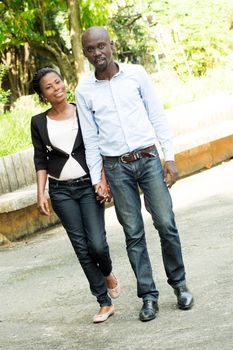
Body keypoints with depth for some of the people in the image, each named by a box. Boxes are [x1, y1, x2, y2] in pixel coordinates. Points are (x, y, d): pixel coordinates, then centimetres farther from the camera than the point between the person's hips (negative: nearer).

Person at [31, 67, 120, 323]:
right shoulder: (39, 122, 3)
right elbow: (41, 160, 5)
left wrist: (104, 182, -8)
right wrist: (40, 194, -2)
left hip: (88, 186, -1)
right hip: (60, 191, 1)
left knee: (96, 243, -12)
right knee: (82, 248, 0)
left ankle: (107, 274, 23)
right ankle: (104, 303, 9)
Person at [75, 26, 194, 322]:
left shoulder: (136, 74, 0)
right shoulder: (84, 90, 1)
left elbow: (157, 117, 3)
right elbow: (90, 137, 4)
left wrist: (169, 158, -2)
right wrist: (96, 179, 1)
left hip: (149, 159, 0)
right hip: (116, 167, 0)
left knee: (166, 224, -3)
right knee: (134, 234, 2)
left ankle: (179, 284, 15)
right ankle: (149, 296, 9)